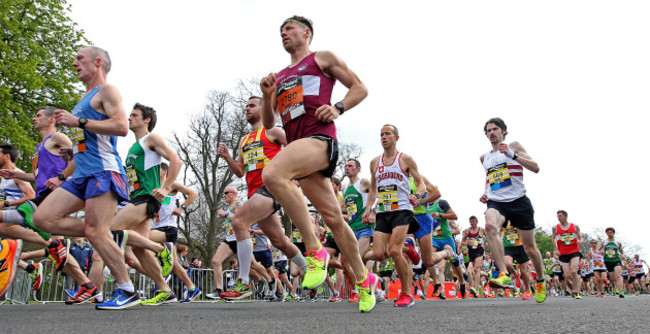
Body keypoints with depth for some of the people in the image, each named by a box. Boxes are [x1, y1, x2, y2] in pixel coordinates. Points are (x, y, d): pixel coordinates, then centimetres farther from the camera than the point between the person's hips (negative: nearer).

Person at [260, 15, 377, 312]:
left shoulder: (322, 58, 15)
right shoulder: (280, 77, 30)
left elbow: (360, 88, 11)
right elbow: (268, 123, 26)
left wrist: (338, 108, -7)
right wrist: (267, 96, 9)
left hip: (320, 139, -6)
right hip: (298, 146, 6)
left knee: (272, 175, -32)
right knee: (333, 217, 5)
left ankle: (315, 250, -24)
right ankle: (364, 279, 19)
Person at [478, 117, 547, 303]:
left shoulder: (513, 146, 4)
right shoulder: (484, 158, 17)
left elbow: (535, 168, -7)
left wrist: (512, 154, -17)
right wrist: (485, 193, 13)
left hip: (518, 201, -2)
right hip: (495, 202, 2)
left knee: (530, 248, 5)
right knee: (490, 226, -34)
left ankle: (540, 281, 33)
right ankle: (503, 274, -36)